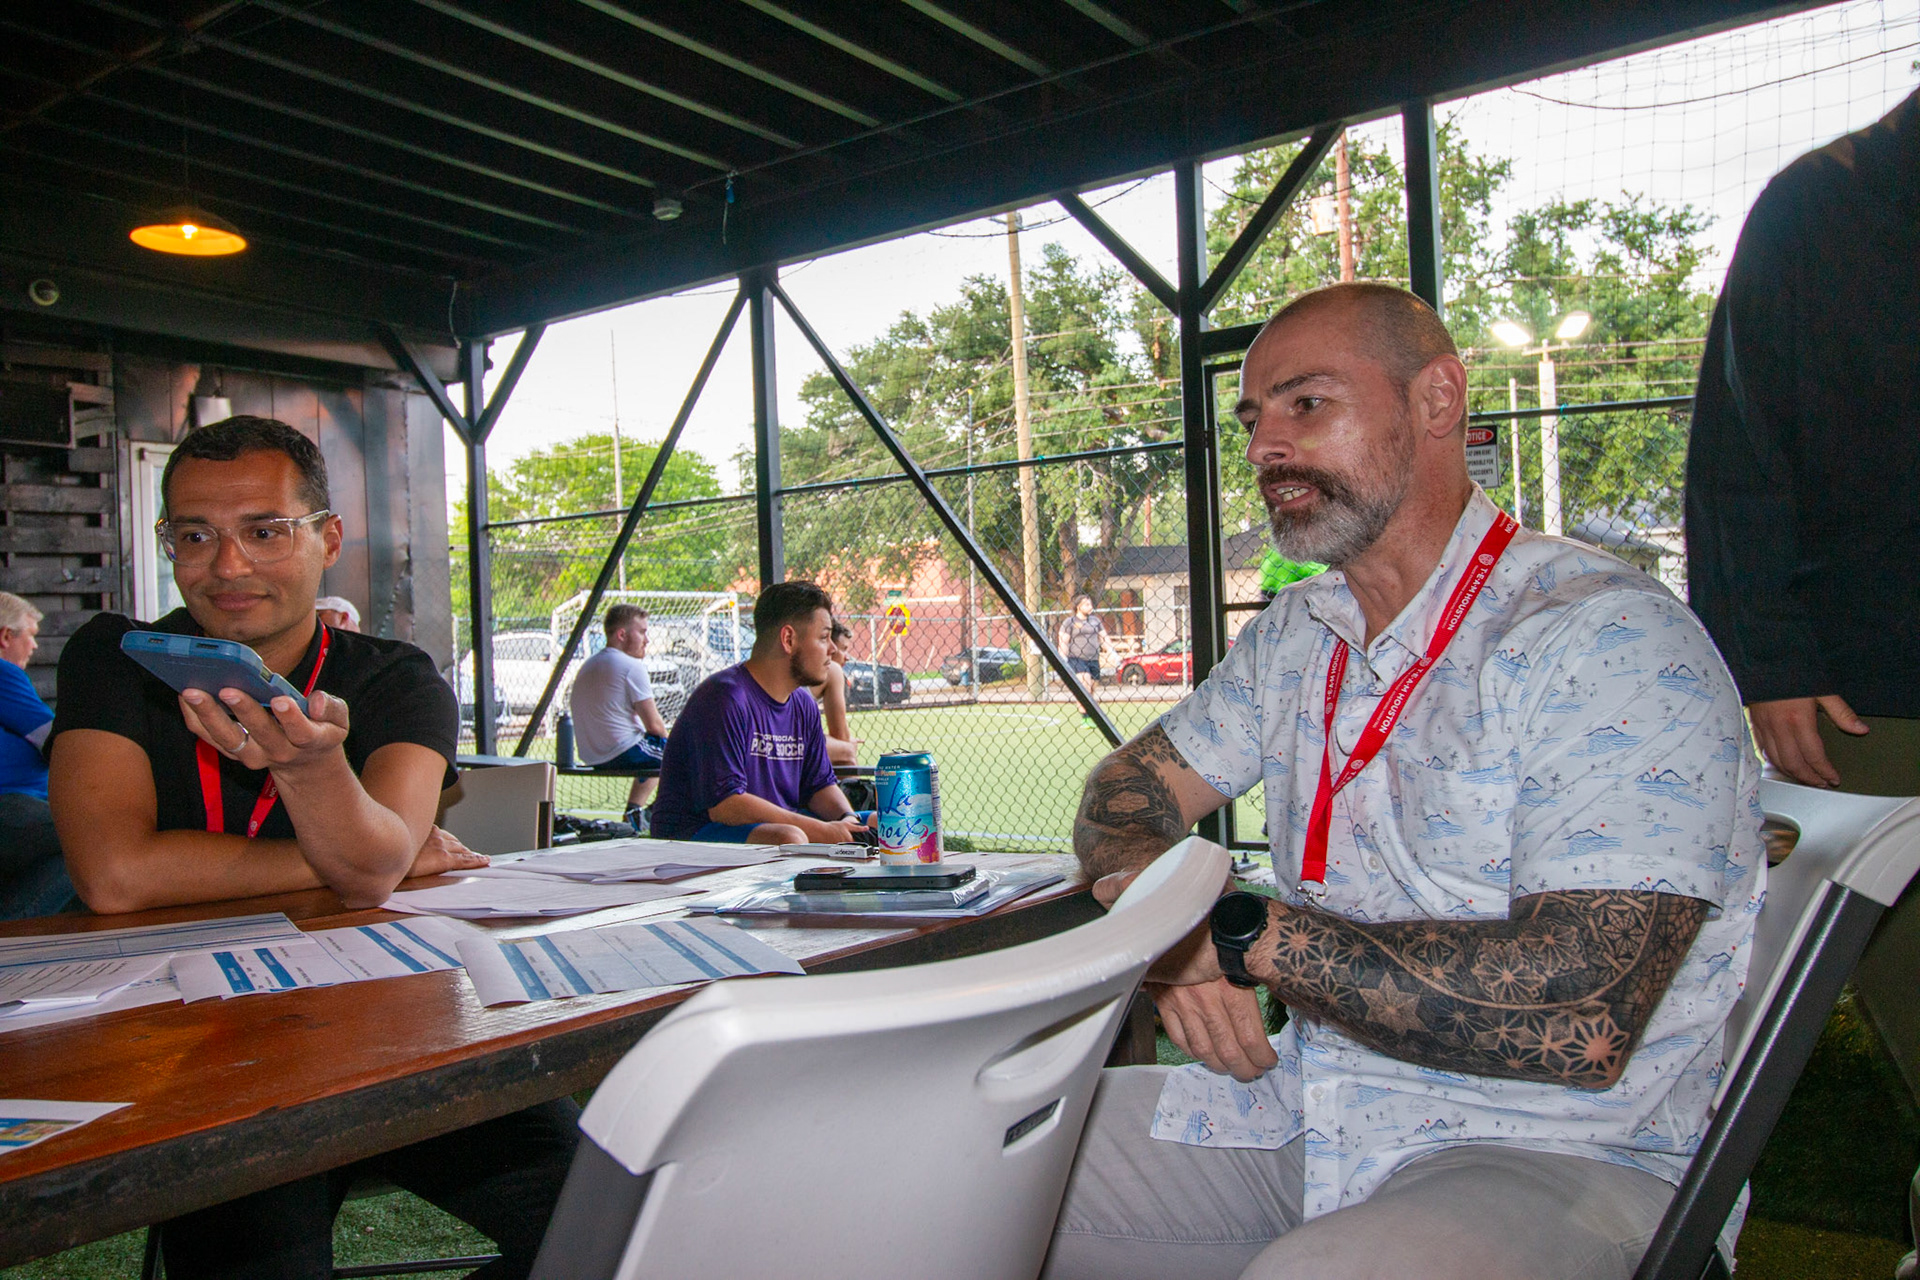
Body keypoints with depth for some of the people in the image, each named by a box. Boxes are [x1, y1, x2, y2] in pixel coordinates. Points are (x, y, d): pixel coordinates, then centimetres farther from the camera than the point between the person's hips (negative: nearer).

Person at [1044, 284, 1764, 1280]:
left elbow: (1580, 1020, -26)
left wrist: (1246, 935, -21)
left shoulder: (1607, 640, -17)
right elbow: (1127, 793, 11)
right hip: (1303, 1112, 7)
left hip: (1557, 1155, -6)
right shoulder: (1294, 637, 8)